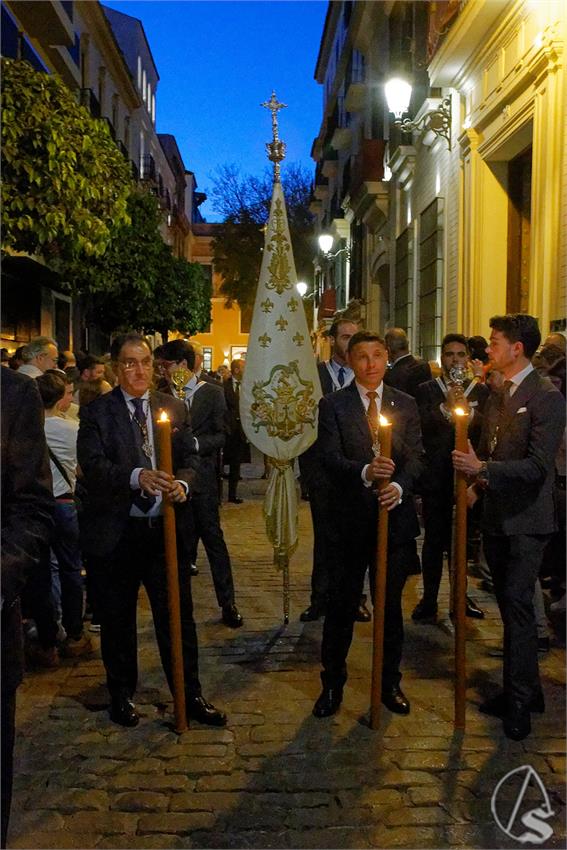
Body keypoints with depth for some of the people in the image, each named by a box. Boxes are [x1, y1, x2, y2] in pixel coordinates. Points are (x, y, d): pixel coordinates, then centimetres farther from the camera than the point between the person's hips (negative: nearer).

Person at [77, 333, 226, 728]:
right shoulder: (96, 412, -2)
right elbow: (92, 464, -14)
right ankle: (122, 695, 32)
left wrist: (182, 483, -15)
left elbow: (190, 458, 7)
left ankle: (190, 695, 24)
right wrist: (136, 477, -30)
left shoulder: (175, 408, 8)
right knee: (118, 620, 13)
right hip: (116, 532, -2)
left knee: (178, 615, 8)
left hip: (165, 529, 2)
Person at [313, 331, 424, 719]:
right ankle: (333, 684, 25)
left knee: (391, 605, 14)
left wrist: (399, 487, -21)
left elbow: (416, 457, -1)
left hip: (396, 516, 2)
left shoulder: (406, 405, 6)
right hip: (350, 518, -2)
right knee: (341, 606, 7)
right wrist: (364, 472, -30)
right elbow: (331, 457, -11)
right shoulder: (333, 405, -1)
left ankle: (390, 683, 32)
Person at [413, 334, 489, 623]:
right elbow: (421, 426, -11)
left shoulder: (480, 391, 6)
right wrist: (446, 407, -23)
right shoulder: (426, 390, 4)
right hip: (436, 476, -1)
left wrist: (466, 410, -23)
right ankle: (429, 599, 17)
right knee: (434, 538, 4)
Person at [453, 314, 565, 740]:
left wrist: (483, 469, -25)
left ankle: (519, 702, 4)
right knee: (510, 604, 14)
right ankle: (525, 689, 28)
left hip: (527, 519, -8)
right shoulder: (498, 395, 11)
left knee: (517, 603, -8)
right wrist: (477, 484, 3)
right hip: (497, 515, 8)